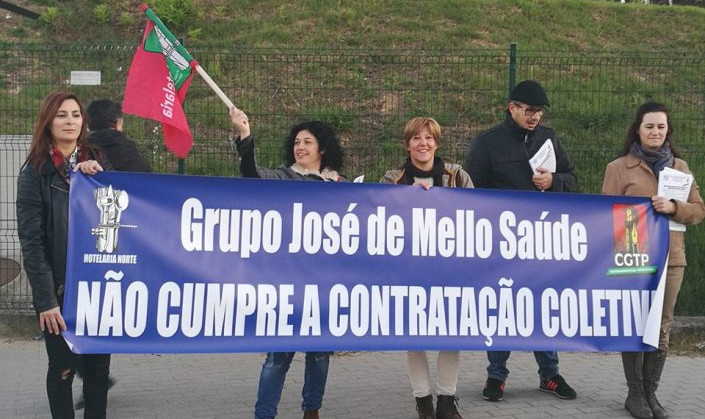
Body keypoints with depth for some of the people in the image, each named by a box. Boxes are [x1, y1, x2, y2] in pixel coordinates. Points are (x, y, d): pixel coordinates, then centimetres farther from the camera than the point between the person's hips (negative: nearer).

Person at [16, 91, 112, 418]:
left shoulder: (97, 164, 8)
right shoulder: (35, 173, -5)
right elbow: (31, 242, -10)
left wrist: (99, 178, -11)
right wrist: (45, 299, -18)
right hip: (59, 289, -3)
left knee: (98, 366, 8)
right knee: (63, 367, 3)